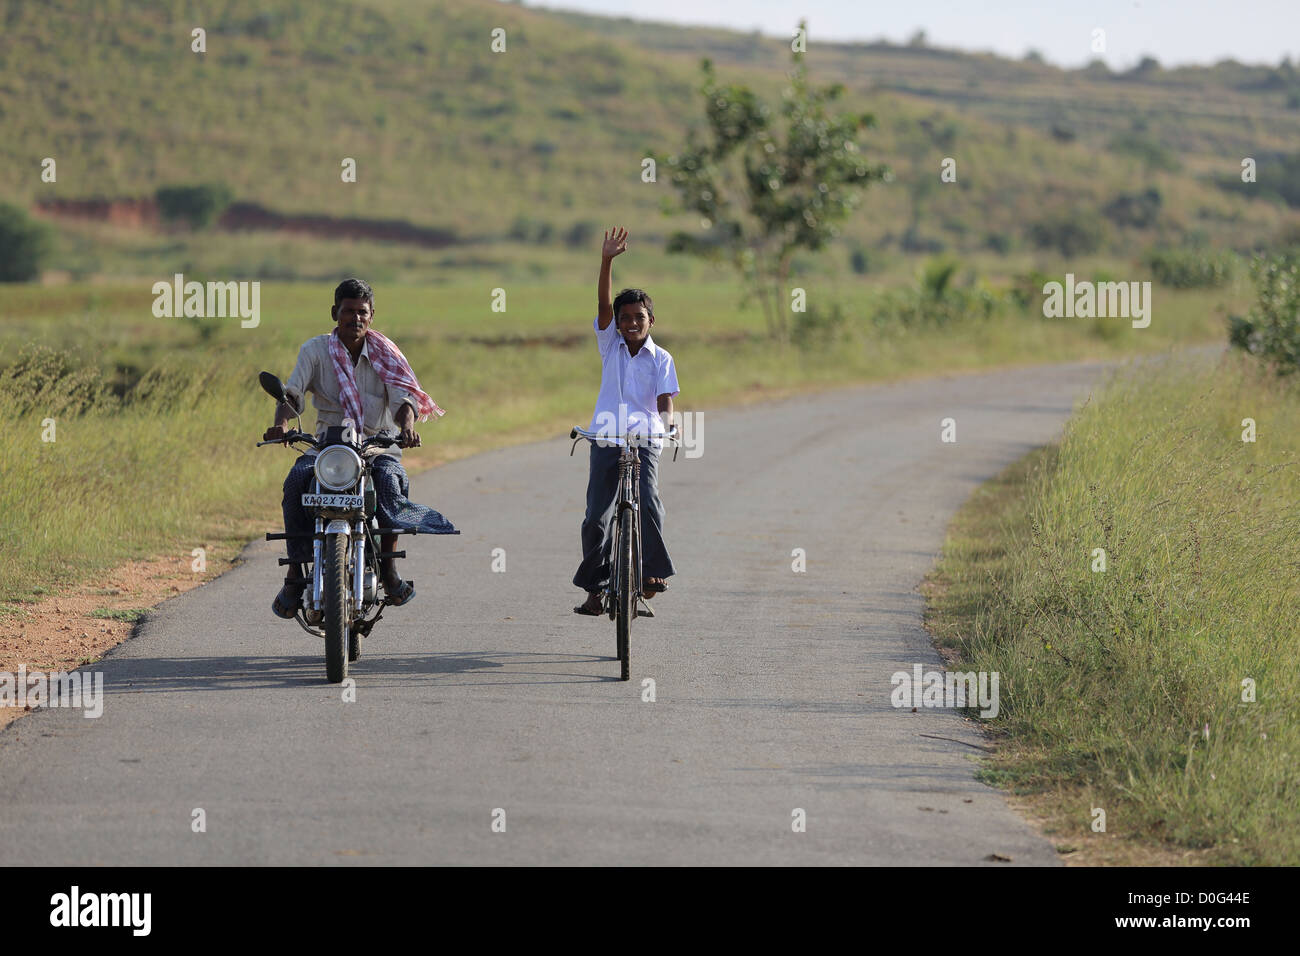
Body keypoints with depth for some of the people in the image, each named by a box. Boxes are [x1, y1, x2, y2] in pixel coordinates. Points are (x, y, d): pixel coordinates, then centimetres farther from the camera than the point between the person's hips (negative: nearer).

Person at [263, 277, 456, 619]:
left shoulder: (385, 354, 4)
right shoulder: (315, 350, 3)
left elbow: (404, 395, -10)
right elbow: (292, 391, -11)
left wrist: (407, 426, -33)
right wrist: (281, 424, -33)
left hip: (379, 446, 0)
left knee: (390, 480, -34)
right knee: (296, 481, -30)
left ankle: (388, 568, -23)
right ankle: (295, 572, -21)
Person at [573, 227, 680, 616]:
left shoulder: (661, 358, 3)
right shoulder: (610, 346, 6)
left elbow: (665, 400, -4)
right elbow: (603, 304, -5)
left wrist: (666, 423, -26)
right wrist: (607, 261, -16)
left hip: (644, 441, -2)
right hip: (606, 440, 2)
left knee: (648, 502, -24)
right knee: (595, 515, 2)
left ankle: (653, 570, -15)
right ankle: (594, 587, 11)